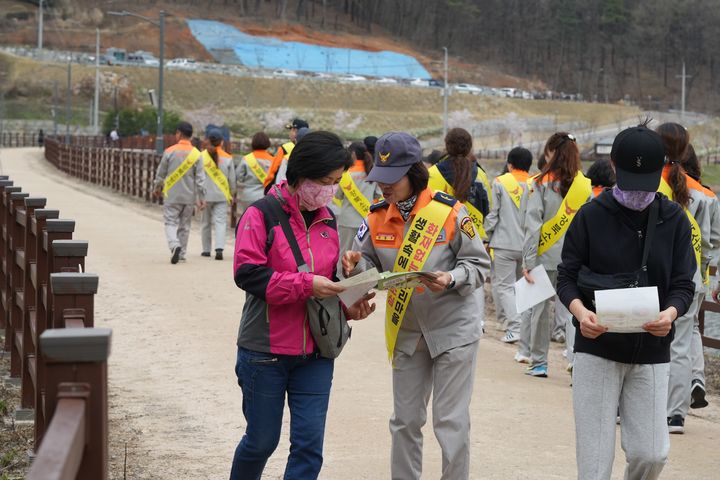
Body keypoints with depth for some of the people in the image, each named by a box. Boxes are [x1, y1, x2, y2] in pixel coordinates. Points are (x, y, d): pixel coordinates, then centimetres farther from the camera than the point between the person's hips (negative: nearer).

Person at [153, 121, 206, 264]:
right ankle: (182, 253, 19)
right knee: (185, 225, 14)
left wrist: (158, 187, 20)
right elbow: (200, 178, -4)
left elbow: (160, 172, 2)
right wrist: (201, 197, 2)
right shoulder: (196, 154, -2)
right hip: (189, 197, 3)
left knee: (170, 222, 2)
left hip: (172, 195, -2)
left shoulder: (170, 151, -7)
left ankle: (175, 246, -23)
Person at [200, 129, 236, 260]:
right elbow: (232, 179, 4)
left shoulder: (201, 157, -6)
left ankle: (206, 250, 21)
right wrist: (232, 195, 18)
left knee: (206, 222, 14)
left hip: (205, 195, 0)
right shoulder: (227, 158, -2)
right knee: (220, 222, -2)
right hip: (222, 196, 0)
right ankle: (219, 248, -20)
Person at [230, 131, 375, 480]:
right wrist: (306, 284, -24)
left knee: (309, 444, 0)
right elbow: (248, 273, -19)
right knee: (262, 440, 8)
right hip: (265, 352, -5)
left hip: (315, 353, 5)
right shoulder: (262, 214, -9)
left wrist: (347, 307, -1)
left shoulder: (328, 220, 9)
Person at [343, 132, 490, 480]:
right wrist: (355, 265, -21)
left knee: (451, 423, 0)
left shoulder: (450, 212, -15)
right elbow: (370, 266, 2)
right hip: (405, 331, 5)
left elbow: (479, 265, -8)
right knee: (405, 421, 14)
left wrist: (451, 279, -27)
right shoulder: (378, 218, -3)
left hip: (453, 329, -4)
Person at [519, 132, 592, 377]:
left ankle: (538, 362, 18)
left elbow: (532, 225, -9)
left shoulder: (541, 184, -6)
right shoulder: (585, 186, 3)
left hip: (545, 256, -2)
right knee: (570, 308, 3)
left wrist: (529, 261, -8)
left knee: (539, 308, 10)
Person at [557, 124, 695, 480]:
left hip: (651, 352, 2)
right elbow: (567, 277, 1)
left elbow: (683, 284, 2)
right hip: (597, 348, -1)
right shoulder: (591, 216, -1)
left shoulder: (674, 220, 3)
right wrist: (580, 311, -21)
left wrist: (670, 313, -21)